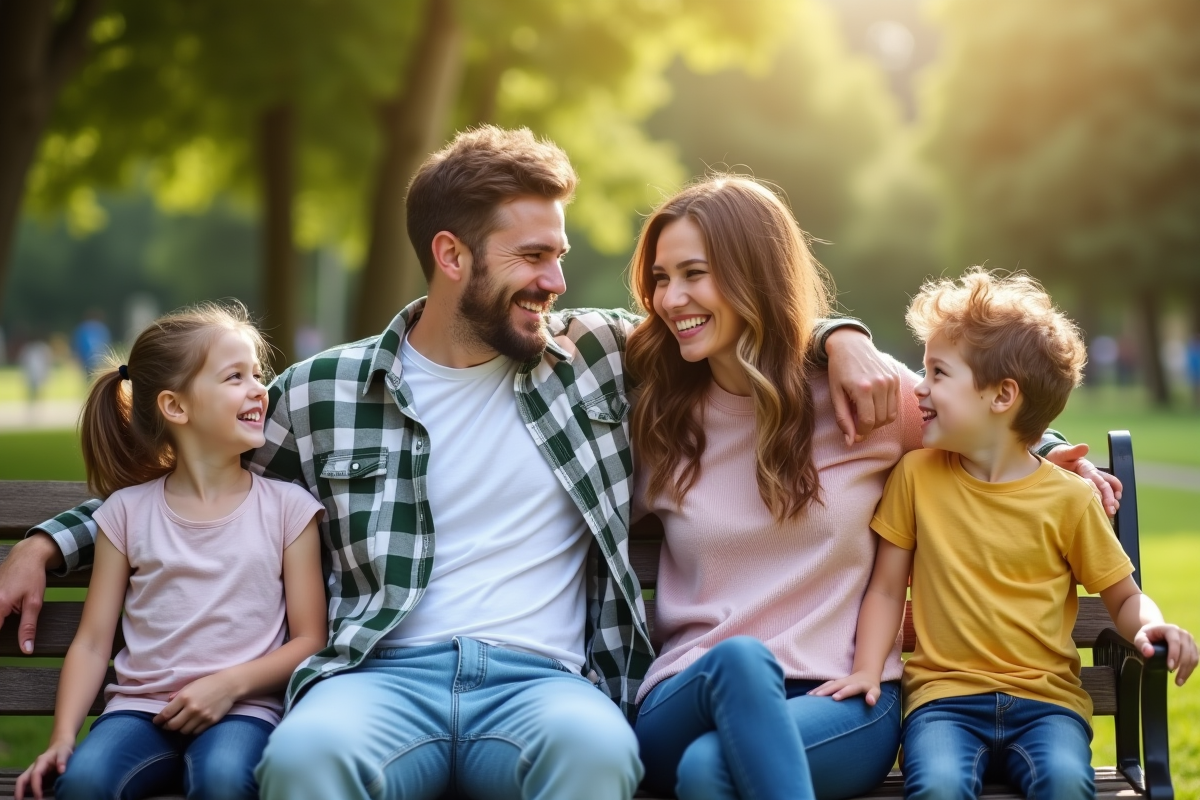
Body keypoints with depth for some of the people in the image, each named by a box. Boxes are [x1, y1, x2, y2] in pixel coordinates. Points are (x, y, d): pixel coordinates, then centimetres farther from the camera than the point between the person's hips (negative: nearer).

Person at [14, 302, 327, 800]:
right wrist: (63, 737, -8)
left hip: (241, 709, -1)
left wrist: (230, 684, -12)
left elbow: (309, 638, 4)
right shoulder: (128, 511, 10)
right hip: (140, 705, 1)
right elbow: (92, 642, 7)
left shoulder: (286, 507, 7)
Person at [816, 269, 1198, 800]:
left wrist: (1149, 626, -11)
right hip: (945, 695, 0)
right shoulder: (917, 475, 6)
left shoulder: (1068, 498, 2)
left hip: (1044, 697, 0)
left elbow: (1122, 596, 11)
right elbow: (886, 588, 9)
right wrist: (867, 670, -5)